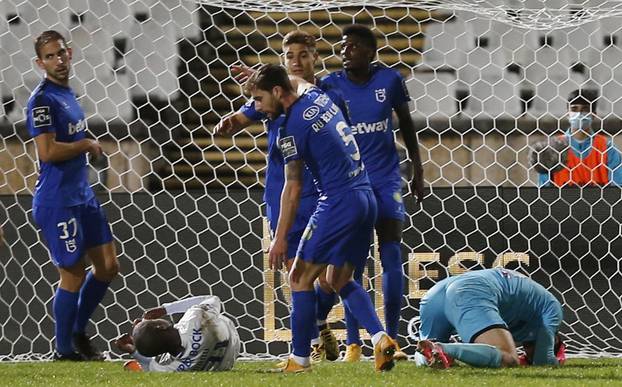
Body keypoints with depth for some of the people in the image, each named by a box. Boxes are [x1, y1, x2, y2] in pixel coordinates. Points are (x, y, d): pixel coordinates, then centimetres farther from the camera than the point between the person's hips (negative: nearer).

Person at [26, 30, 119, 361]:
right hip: (57, 201, -9)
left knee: (108, 266, 12)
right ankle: (64, 350, 10)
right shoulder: (42, 99, -16)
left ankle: (79, 333, 28)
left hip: (82, 194, 9)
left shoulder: (67, 94, 13)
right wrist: (87, 145, -12)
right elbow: (48, 151, -24)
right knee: (73, 275, -3)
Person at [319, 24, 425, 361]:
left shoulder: (390, 80, -2)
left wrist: (417, 170, 11)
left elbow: (406, 124, 10)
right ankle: (352, 343, 3)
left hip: (386, 179, 1)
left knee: (391, 254, -2)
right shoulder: (331, 86, -5)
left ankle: (392, 339, 4)